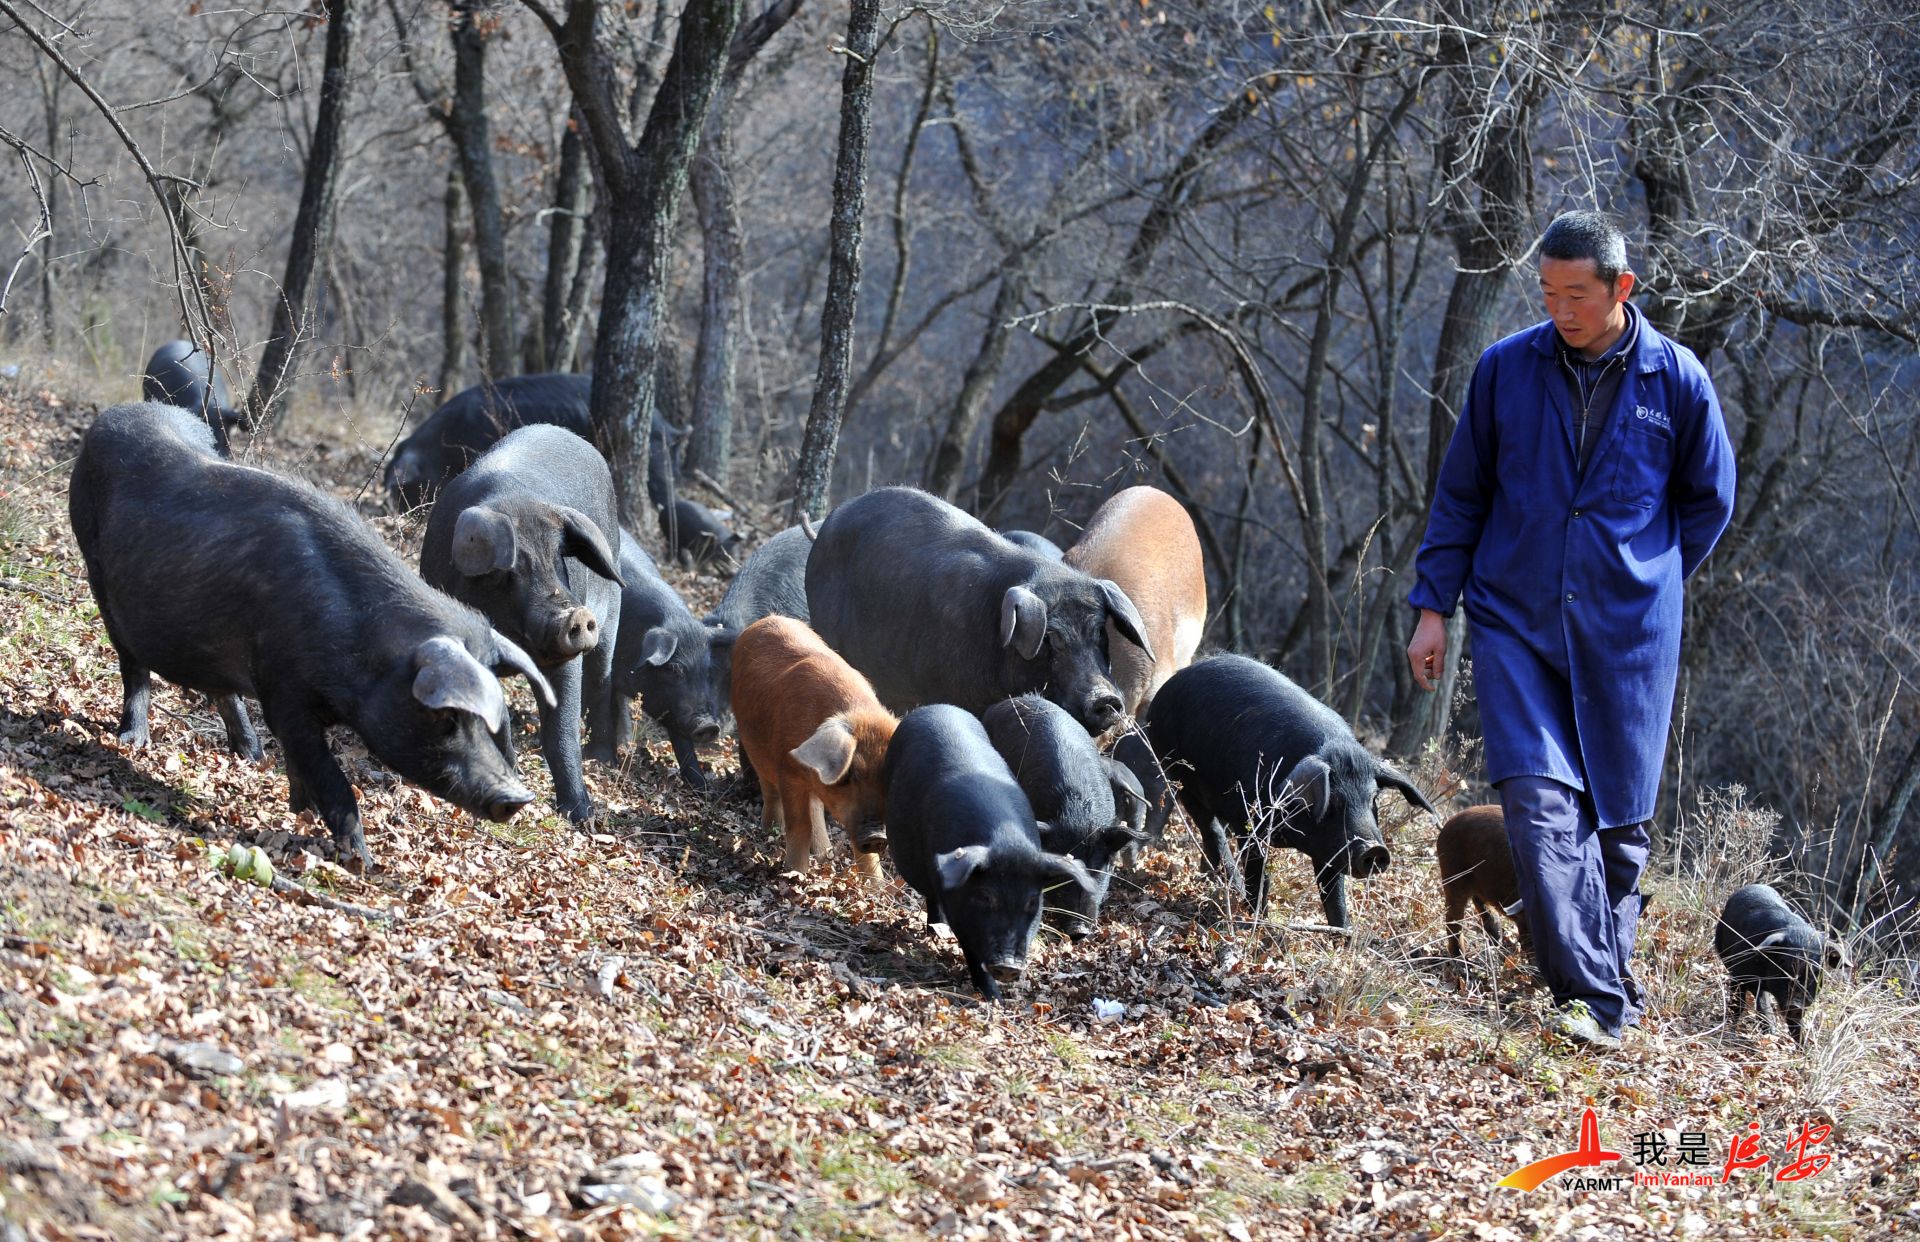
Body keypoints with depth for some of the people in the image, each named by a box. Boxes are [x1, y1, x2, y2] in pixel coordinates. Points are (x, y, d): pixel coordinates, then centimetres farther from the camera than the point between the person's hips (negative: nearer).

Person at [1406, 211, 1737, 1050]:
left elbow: (1708, 502, 14)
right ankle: (1594, 997, -21)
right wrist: (1434, 607, 5)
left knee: (1618, 820, 5)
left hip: (1628, 637, 0)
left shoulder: (1677, 381, 0)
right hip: (1515, 625, 0)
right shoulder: (1506, 370, 2)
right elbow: (1460, 494, 10)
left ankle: (1604, 992, 22)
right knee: (1538, 800, -17)